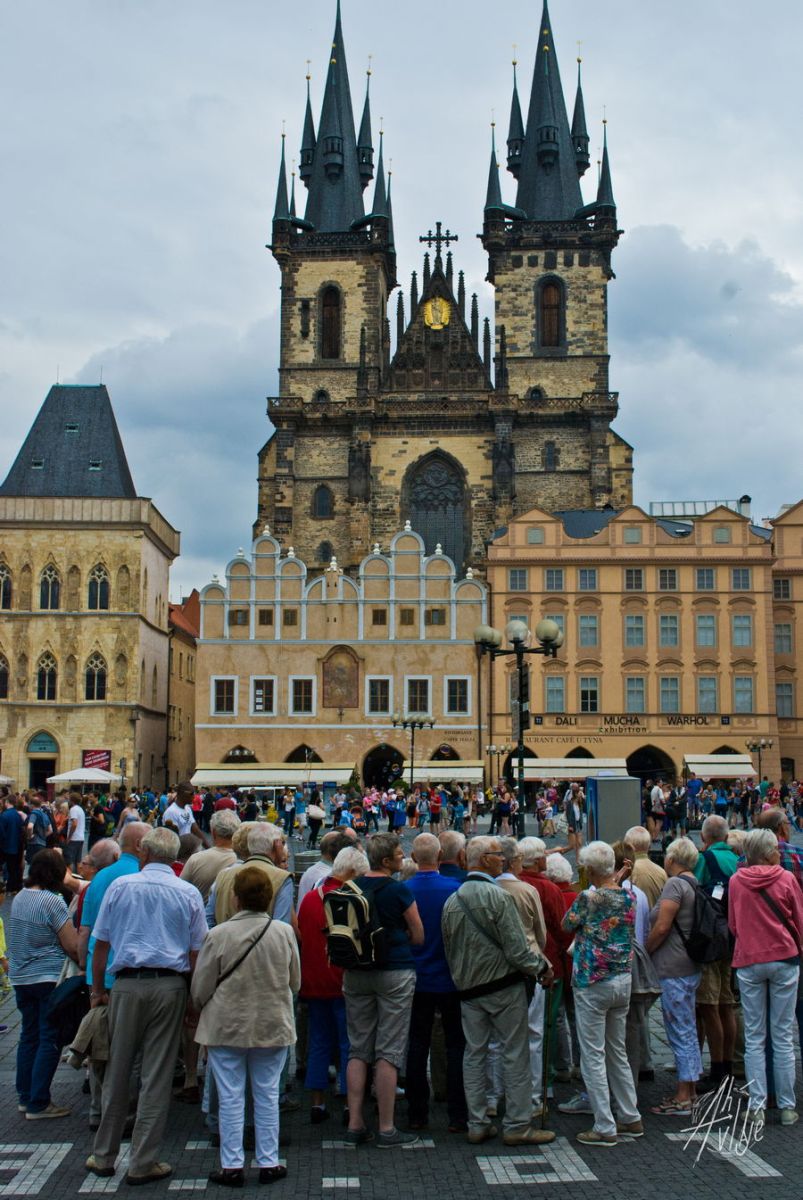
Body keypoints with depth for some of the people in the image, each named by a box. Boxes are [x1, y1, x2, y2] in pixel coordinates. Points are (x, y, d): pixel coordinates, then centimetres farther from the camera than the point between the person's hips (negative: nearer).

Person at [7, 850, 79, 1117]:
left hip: (20, 977, 8)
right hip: (49, 978, -8)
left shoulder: (19, 897, 5)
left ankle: (25, 1097, 25)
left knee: (29, 1036, 17)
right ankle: (38, 1104, 1)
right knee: (49, 1040, -1)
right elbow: (72, 947, -16)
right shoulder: (53, 901, -18)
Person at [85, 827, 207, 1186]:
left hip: (127, 984, 0)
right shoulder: (189, 893, 3)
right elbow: (196, 952, 1)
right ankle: (143, 1162, 8)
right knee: (156, 1076, 4)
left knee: (117, 1071, 10)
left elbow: (101, 943, 4)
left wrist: (98, 989, 12)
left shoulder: (120, 886, 2)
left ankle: (104, 1155, 20)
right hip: (170, 985, 0)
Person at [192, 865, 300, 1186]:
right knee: (267, 1096, 11)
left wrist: (205, 1011, 17)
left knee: (231, 1097, 7)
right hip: (273, 1027, 2)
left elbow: (200, 988, -4)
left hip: (226, 1027, -2)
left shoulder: (219, 935, -13)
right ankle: (269, 1163, 17)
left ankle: (232, 1165, 12)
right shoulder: (284, 932, -5)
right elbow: (295, 982, 7)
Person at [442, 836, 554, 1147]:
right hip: (504, 986, -6)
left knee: (474, 1054, 10)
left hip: (468, 990, 7)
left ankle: (477, 1125, 15)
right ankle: (517, 1125, 5)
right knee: (515, 1055, 2)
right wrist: (542, 968, -3)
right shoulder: (497, 896, -16)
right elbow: (516, 948, -17)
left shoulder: (451, 901, 6)